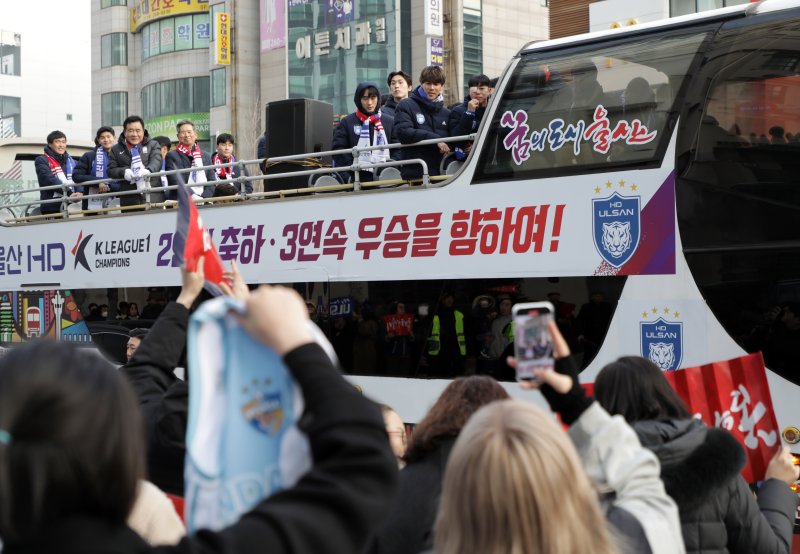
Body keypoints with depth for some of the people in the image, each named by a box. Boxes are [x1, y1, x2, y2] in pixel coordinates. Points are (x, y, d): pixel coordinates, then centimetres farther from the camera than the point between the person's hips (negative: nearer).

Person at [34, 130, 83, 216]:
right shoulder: (41, 161, 1)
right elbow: (50, 180, -13)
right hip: (52, 208, -5)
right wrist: (68, 193, -24)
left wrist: (79, 192, -14)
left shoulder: (70, 160, 19)